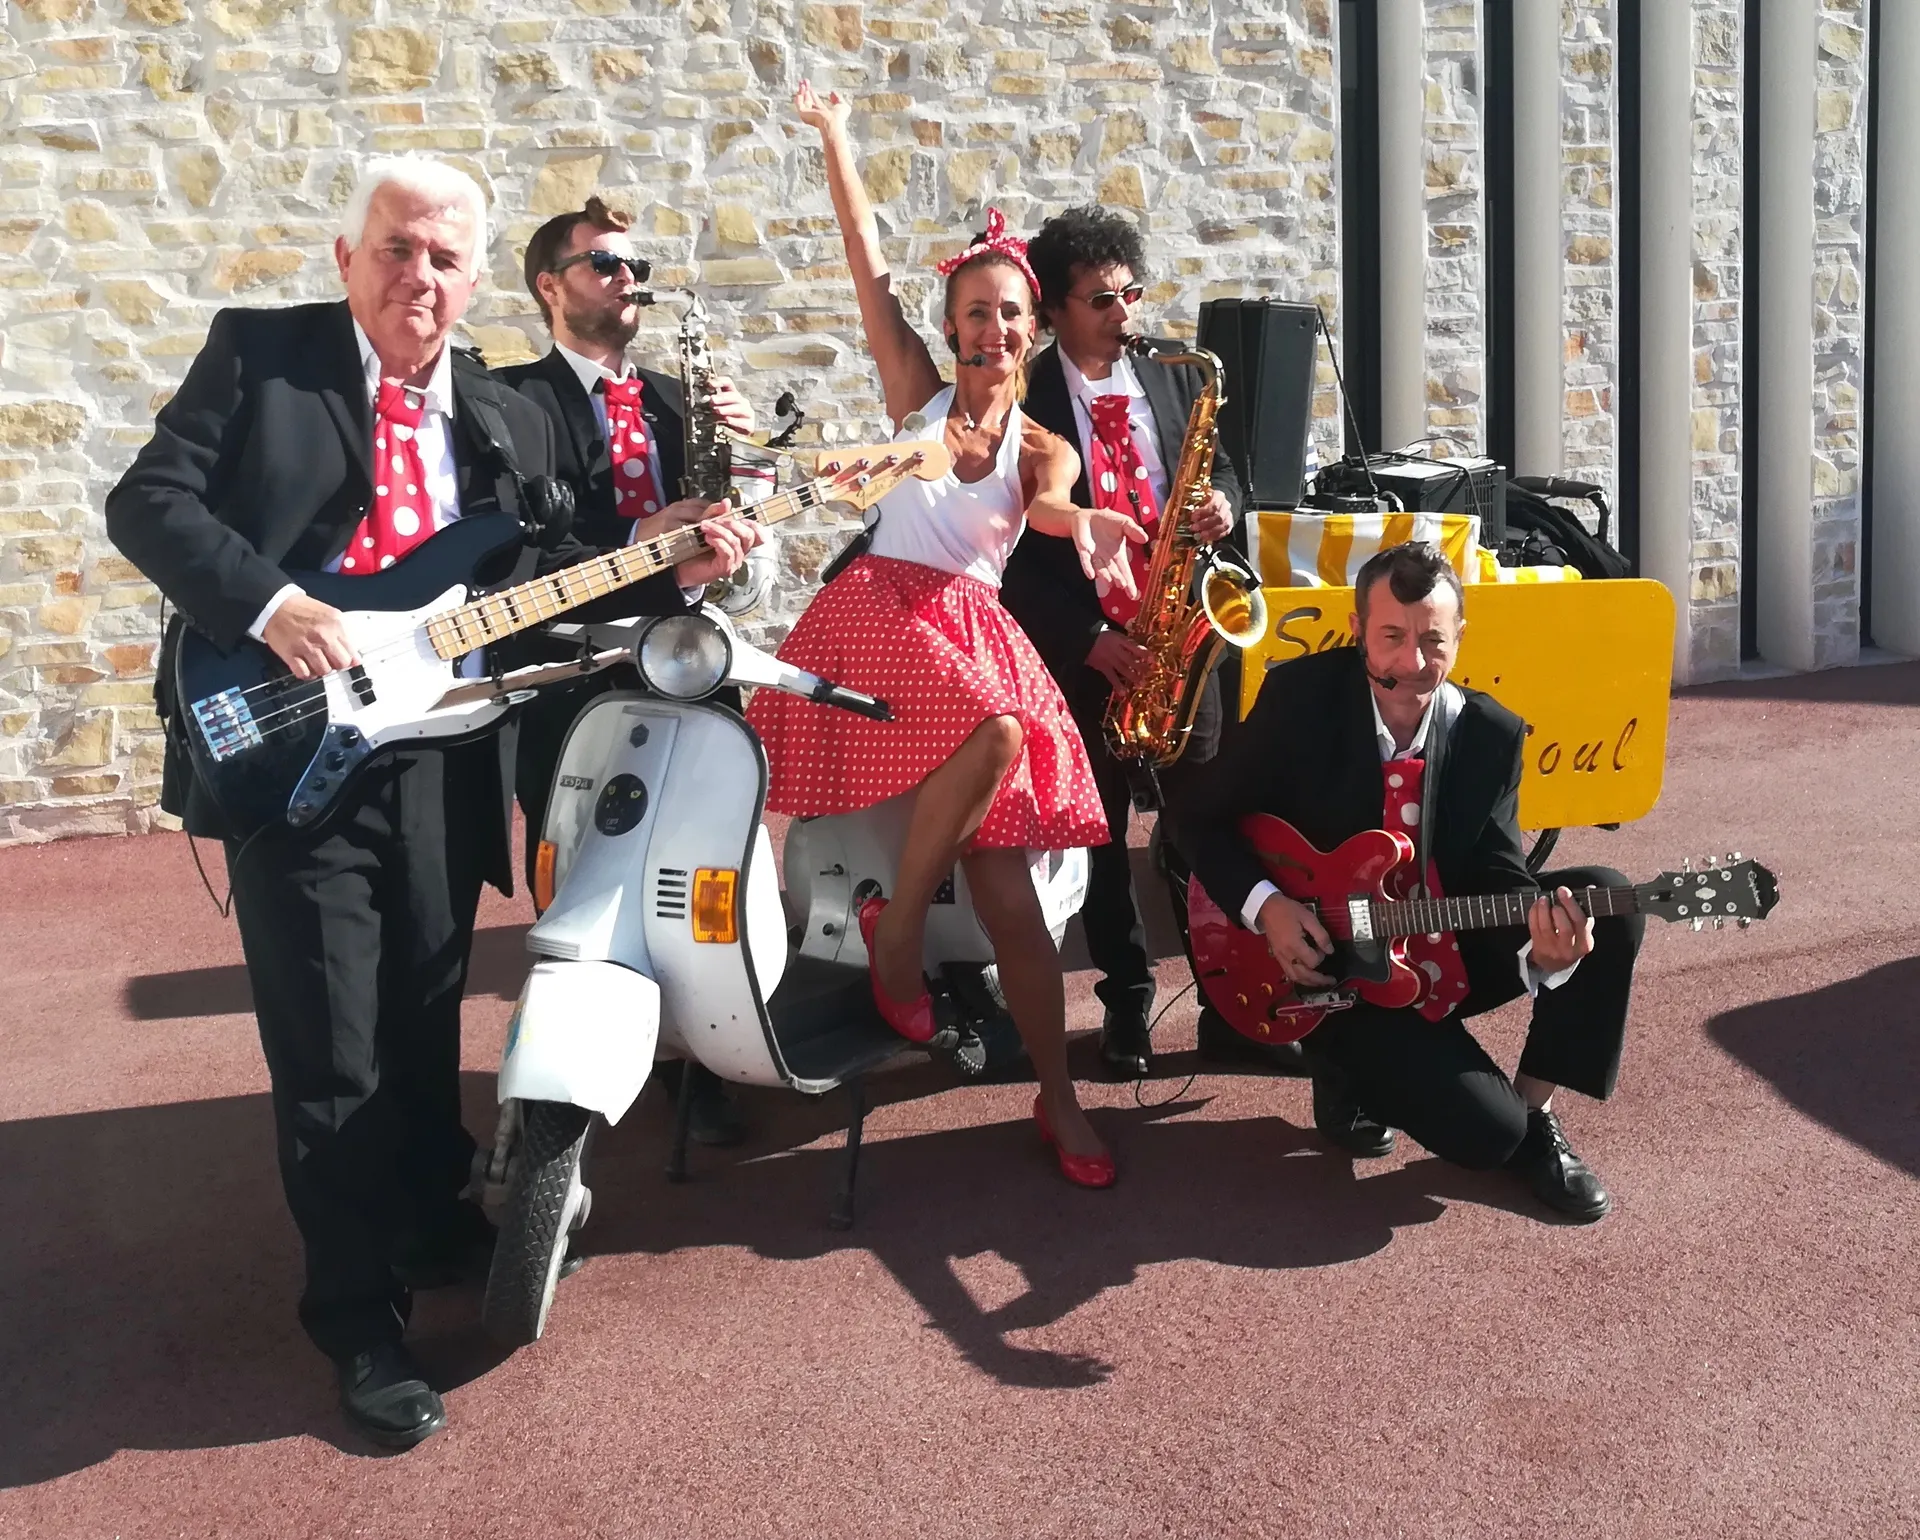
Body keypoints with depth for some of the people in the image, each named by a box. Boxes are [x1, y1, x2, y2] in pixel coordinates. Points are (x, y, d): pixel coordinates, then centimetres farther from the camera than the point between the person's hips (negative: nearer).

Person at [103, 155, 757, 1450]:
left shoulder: (510, 420, 12)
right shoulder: (256, 355, 1)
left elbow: (550, 583, 12)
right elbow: (148, 501, -6)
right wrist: (266, 603, -20)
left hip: (440, 759, 4)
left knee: (426, 1028, 17)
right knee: (331, 1054, 0)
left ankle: (436, 1224, 39)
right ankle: (361, 1320, 15)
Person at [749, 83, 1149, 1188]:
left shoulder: (1043, 447, 12)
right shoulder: (919, 392, 10)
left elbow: (1045, 501, -12)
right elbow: (868, 261, 5)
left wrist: (1079, 522, -36)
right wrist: (834, 134, 3)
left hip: (978, 630, 2)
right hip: (880, 609, -2)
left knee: (1008, 885, -4)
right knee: (996, 731, -34)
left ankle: (1060, 1098, 5)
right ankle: (899, 925, -12)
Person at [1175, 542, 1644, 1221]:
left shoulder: (1493, 733, -7)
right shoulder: (1300, 698, -15)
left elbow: (1497, 874, -10)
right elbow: (1202, 816, -6)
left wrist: (1540, 944, -32)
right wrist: (1265, 904, -21)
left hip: (1455, 953, 4)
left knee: (1609, 900, -18)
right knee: (1487, 1132, -20)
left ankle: (1536, 1114, -1)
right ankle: (1350, 1070, 12)